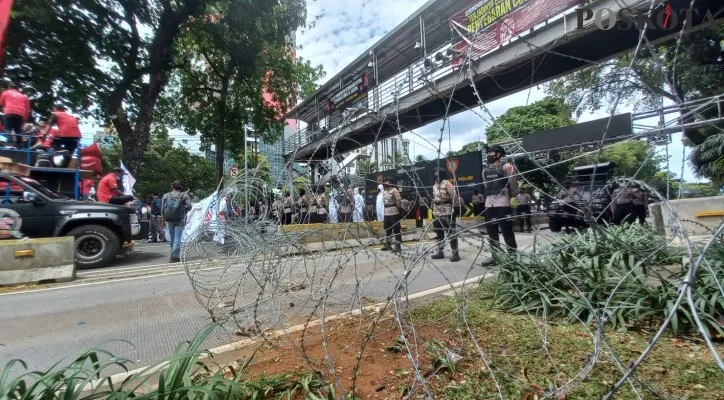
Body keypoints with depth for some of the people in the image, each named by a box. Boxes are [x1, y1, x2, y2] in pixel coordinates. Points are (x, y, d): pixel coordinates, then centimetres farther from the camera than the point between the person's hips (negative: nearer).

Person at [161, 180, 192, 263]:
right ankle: (175, 256, -4)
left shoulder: (165, 196, 7)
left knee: (171, 237, 17)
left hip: (168, 220, 4)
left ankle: (174, 253, 30)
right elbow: (189, 206, -14)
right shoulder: (184, 195, -4)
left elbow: (162, 208, 6)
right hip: (180, 220, -4)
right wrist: (184, 212, 3)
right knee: (177, 237, -1)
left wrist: (164, 217, 14)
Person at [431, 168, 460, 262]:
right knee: (439, 233, 14)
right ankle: (440, 252, 24)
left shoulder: (447, 183, -11)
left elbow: (454, 196, -14)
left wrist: (455, 207, -10)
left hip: (446, 212, -9)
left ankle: (455, 253, 1)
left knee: (451, 232, -5)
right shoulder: (435, 185, 15)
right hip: (436, 212, 9)